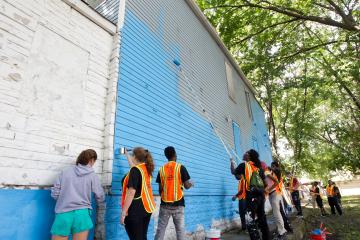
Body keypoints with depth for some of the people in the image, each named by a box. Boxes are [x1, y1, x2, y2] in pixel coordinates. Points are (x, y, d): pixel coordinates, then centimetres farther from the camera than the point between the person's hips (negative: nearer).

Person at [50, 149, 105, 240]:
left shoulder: (65, 172, 5)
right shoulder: (93, 175, 2)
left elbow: (54, 194, 5)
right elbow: (100, 197, 5)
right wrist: (99, 201, 29)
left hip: (63, 214, 1)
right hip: (82, 214, -1)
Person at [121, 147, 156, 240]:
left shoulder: (135, 170, -14)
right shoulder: (146, 169, 9)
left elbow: (131, 192, -21)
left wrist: (123, 212, -18)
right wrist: (126, 154, 44)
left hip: (135, 210, -8)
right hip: (147, 208, 8)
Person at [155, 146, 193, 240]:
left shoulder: (161, 169, 3)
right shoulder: (181, 167, -5)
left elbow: (160, 189, 4)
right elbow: (186, 186, -5)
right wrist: (190, 184, 17)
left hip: (165, 204, 2)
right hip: (178, 204, -2)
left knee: (160, 229, 8)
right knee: (180, 229, 5)